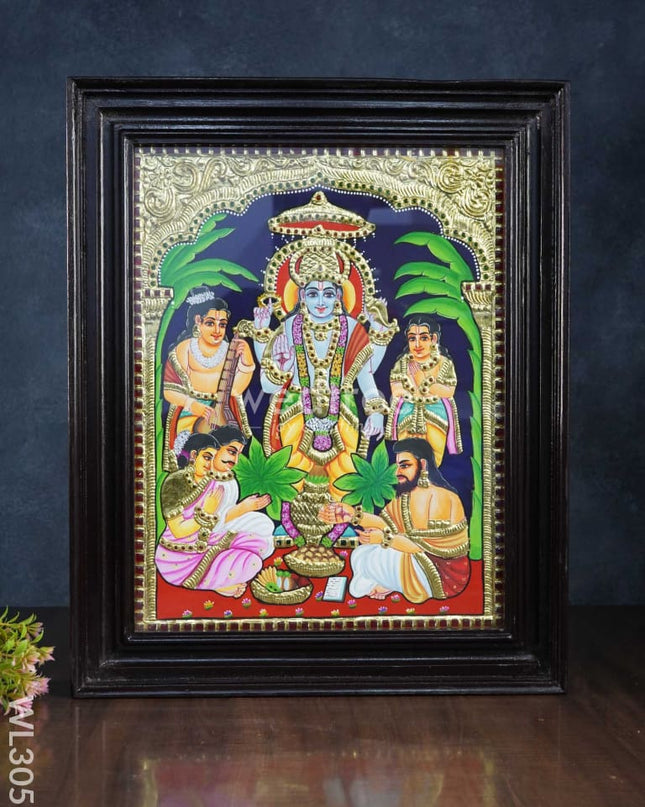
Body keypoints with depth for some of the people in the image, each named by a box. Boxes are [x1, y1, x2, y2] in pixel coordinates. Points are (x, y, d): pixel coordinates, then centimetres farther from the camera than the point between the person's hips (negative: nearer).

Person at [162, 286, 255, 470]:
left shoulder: (231, 352, 1)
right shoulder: (183, 351, -1)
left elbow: (236, 389, -13)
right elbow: (169, 391, -1)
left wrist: (246, 361, -26)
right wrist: (192, 404, -17)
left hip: (223, 417, 1)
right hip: (189, 415, -1)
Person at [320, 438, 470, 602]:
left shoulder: (440, 497, -21)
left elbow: (430, 546, -24)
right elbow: (388, 523, -1)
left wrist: (385, 539, -22)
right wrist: (353, 515, -14)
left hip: (443, 573, -9)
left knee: (371, 560, -8)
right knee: (360, 554, 9)